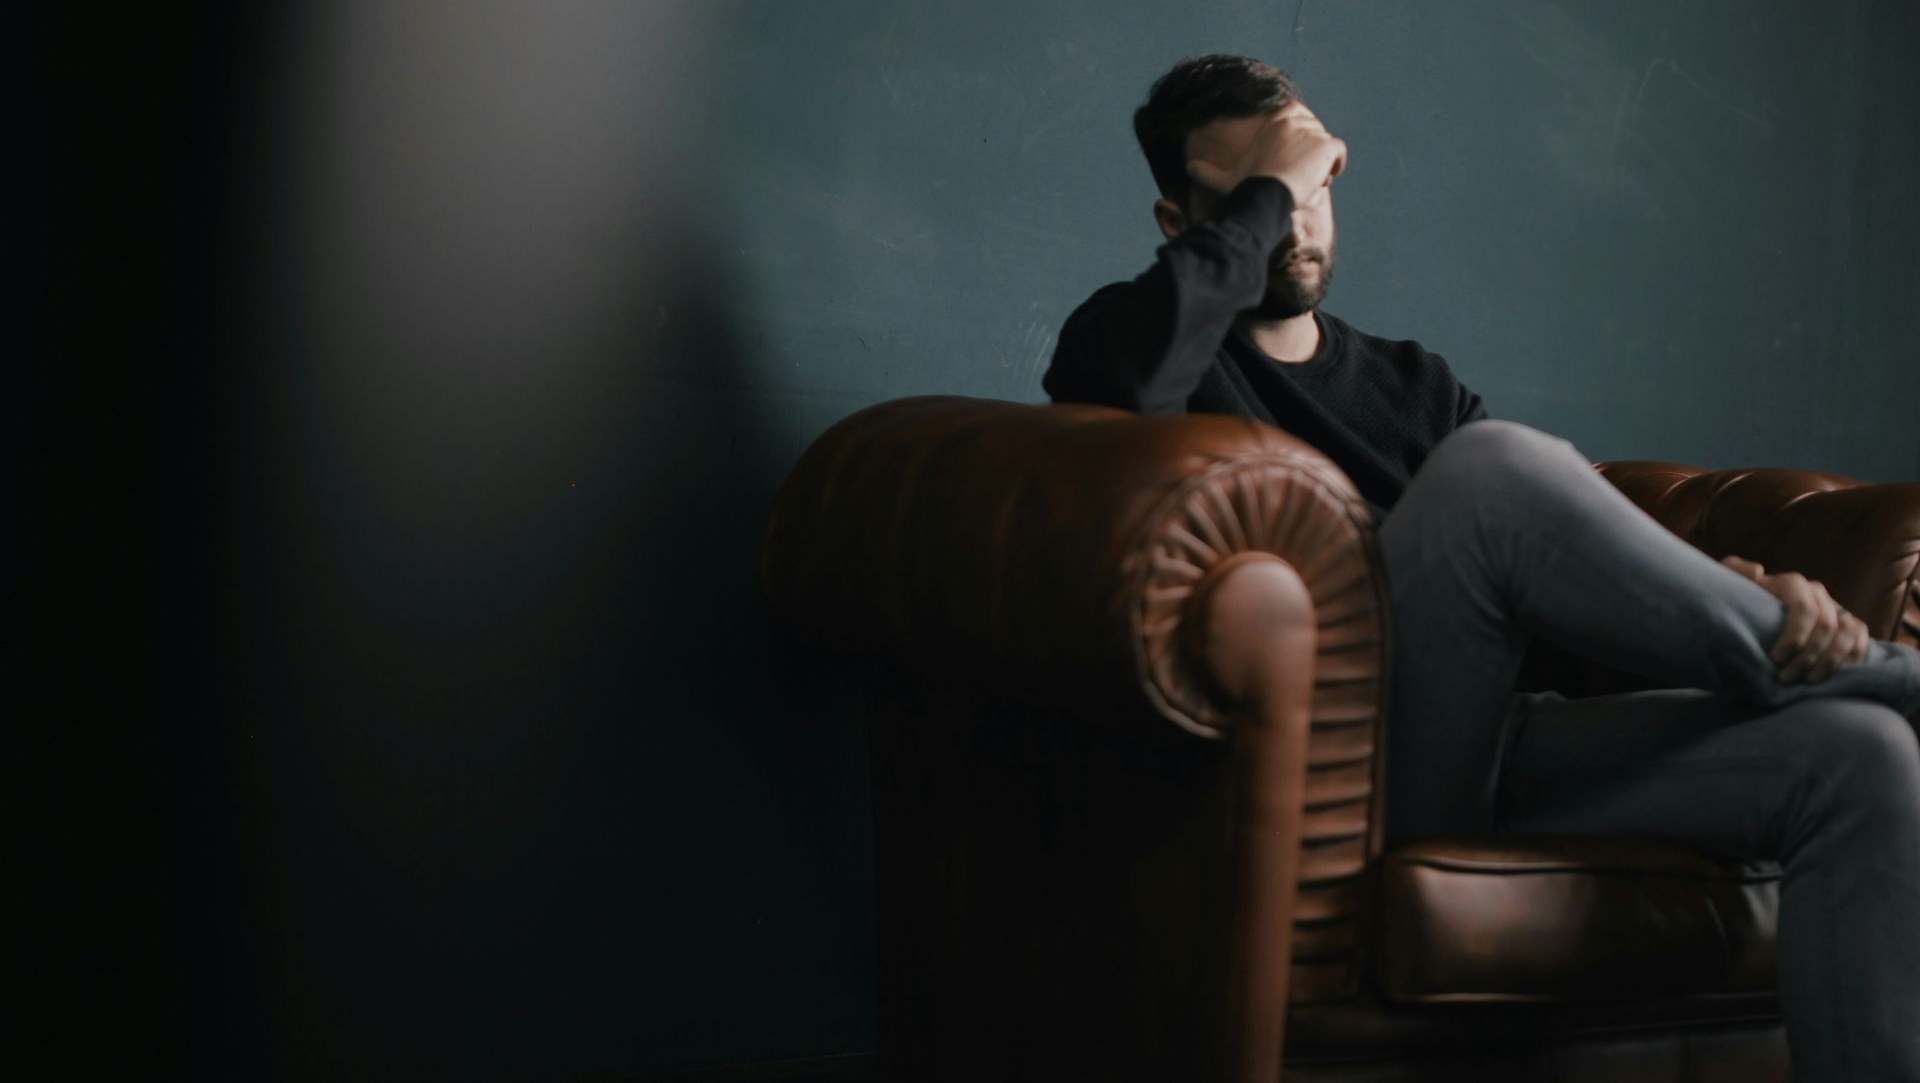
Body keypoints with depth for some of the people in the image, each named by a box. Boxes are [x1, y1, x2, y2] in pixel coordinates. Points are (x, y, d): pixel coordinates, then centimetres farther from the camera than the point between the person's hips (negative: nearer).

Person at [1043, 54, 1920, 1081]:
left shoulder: (1412, 383, 27)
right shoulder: (1170, 349, 10)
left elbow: (1592, 555, 15)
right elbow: (1119, 373, -18)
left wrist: (1751, 595, -7)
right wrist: (1265, 188, -5)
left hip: (1491, 752, 6)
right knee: (1491, 464, -30)